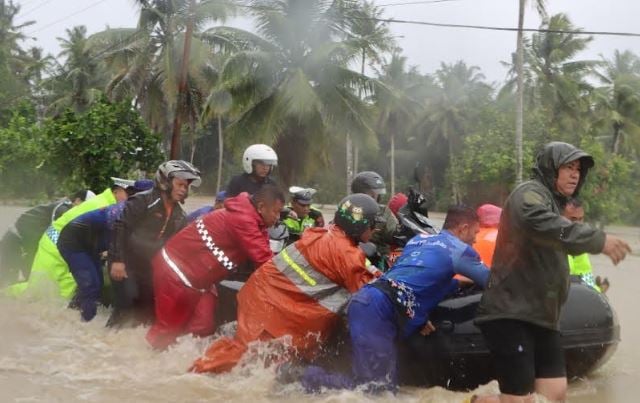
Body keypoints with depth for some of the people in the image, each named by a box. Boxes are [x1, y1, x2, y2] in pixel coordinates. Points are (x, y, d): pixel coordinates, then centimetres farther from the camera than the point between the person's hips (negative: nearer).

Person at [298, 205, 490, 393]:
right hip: (379, 309, -9)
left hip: (365, 301, 9)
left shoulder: (419, 239, 25)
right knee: (380, 388, -7)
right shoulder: (459, 249, 4)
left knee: (381, 382, 14)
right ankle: (315, 379, -10)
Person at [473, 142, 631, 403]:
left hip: (541, 317, 10)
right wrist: (598, 240, -45)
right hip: (510, 315, -10)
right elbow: (543, 224, -34)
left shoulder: (553, 202, 24)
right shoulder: (531, 194, -10)